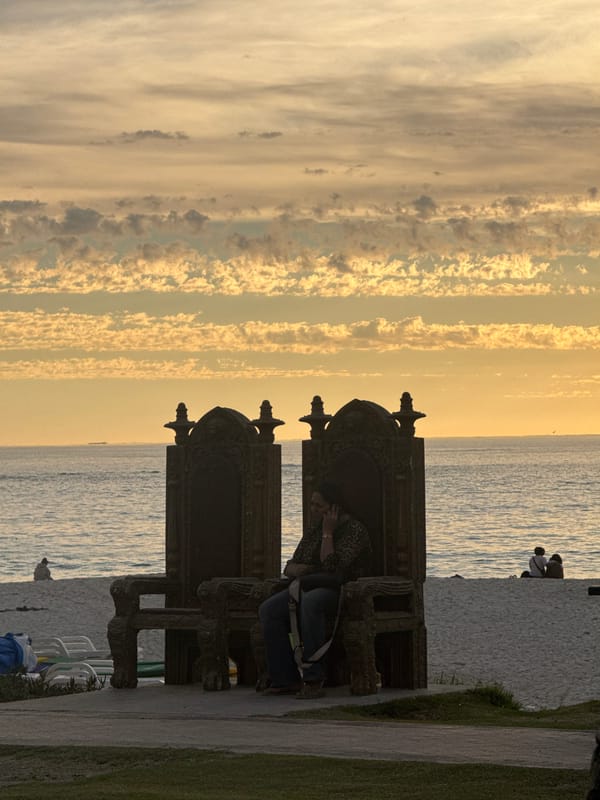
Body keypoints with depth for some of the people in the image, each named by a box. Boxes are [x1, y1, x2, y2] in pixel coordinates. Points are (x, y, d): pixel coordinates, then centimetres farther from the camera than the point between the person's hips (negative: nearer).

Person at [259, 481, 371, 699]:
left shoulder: (354, 530, -7)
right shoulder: (313, 531, 18)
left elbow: (332, 567, -20)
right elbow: (290, 568, 19)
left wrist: (327, 533, -14)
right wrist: (298, 570, -5)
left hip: (340, 591, -8)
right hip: (310, 589, 8)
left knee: (310, 602, -41)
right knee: (269, 609, -19)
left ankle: (313, 680, -42)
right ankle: (286, 679, -23)